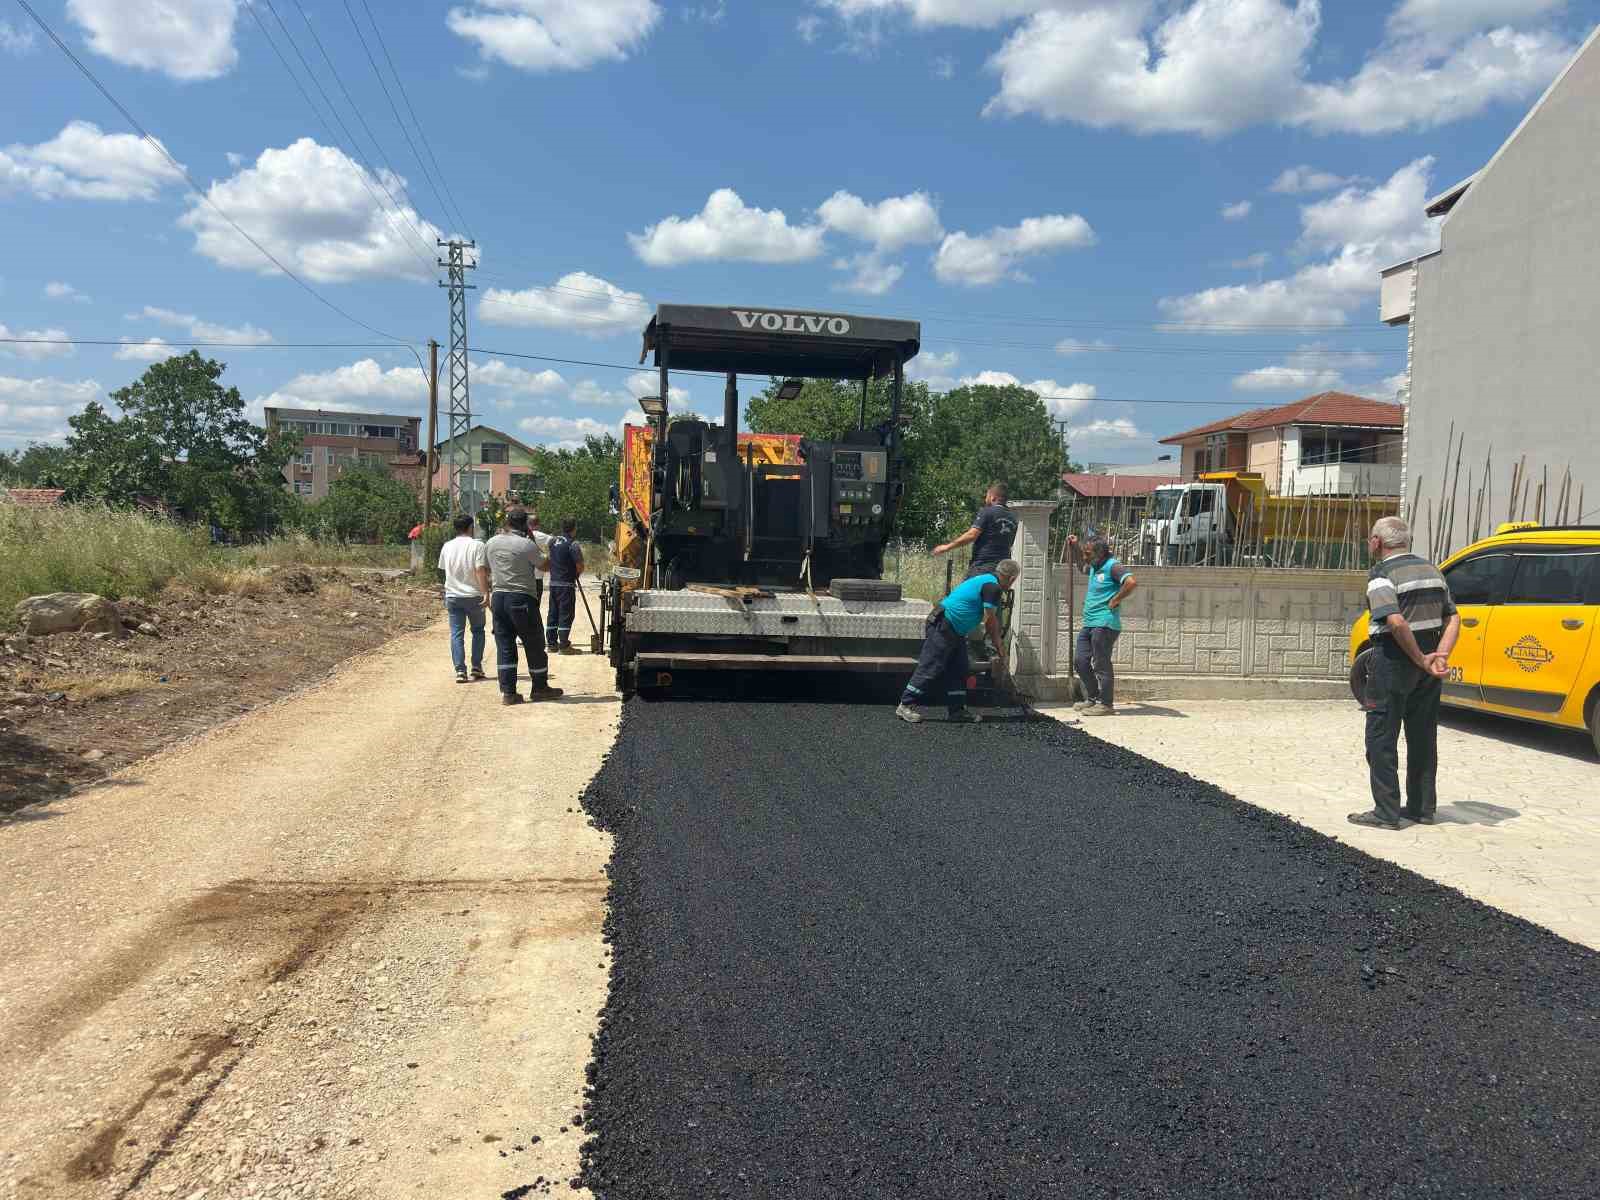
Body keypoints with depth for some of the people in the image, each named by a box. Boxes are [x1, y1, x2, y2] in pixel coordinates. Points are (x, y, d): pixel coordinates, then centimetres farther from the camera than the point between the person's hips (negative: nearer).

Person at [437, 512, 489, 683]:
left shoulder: (447, 547, 6)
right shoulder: (477, 545, -9)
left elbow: (443, 569, 16)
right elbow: (481, 571, -17)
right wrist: (486, 592, -17)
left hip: (452, 596, 3)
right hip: (474, 596, -3)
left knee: (456, 634, 3)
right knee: (478, 631, 15)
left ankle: (460, 671, -4)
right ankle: (477, 667, 13)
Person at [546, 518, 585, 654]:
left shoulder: (553, 541, 8)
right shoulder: (573, 544, -14)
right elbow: (580, 566, -15)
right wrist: (576, 575, 4)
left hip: (553, 583, 7)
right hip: (566, 584, -7)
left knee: (553, 614, 12)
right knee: (566, 615, -2)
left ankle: (551, 643, 18)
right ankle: (564, 646, -3)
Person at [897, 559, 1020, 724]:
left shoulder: (985, 579, 17)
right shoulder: (992, 586, -14)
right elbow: (990, 621, -12)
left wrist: (997, 646, 31)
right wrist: (999, 648, -2)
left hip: (954, 630, 11)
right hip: (942, 626, -11)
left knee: (959, 670, 11)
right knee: (930, 668, -9)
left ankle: (957, 710, 15)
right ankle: (905, 706, -5)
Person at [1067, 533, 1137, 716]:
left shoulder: (1112, 567, -13)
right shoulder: (1094, 566, 16)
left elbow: (1132, 582, -29)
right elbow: (1083, 565, 41)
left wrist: (1115, 601, -21)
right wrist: (1076, 546, 26)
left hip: (1104, 623, -10)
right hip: (1089, 623, 10)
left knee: (1101, 664, -5)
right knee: (1080, 661, 11)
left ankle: (1106, 704, 3)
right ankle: (1092, 698, 23)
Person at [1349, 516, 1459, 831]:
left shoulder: (1382, 574, -13)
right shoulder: (1430, 569, 12)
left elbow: (1396, 622, -26)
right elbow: (1453, 618, 8)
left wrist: (1422, 660, -18)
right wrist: (1440, 656, -5)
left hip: (1394, 662, -8)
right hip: (1427, 663, 8)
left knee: (1381, 738, 0)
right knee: (1423, 738, 15)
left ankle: (1386, 812, 0)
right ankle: (1422, 808, 23)